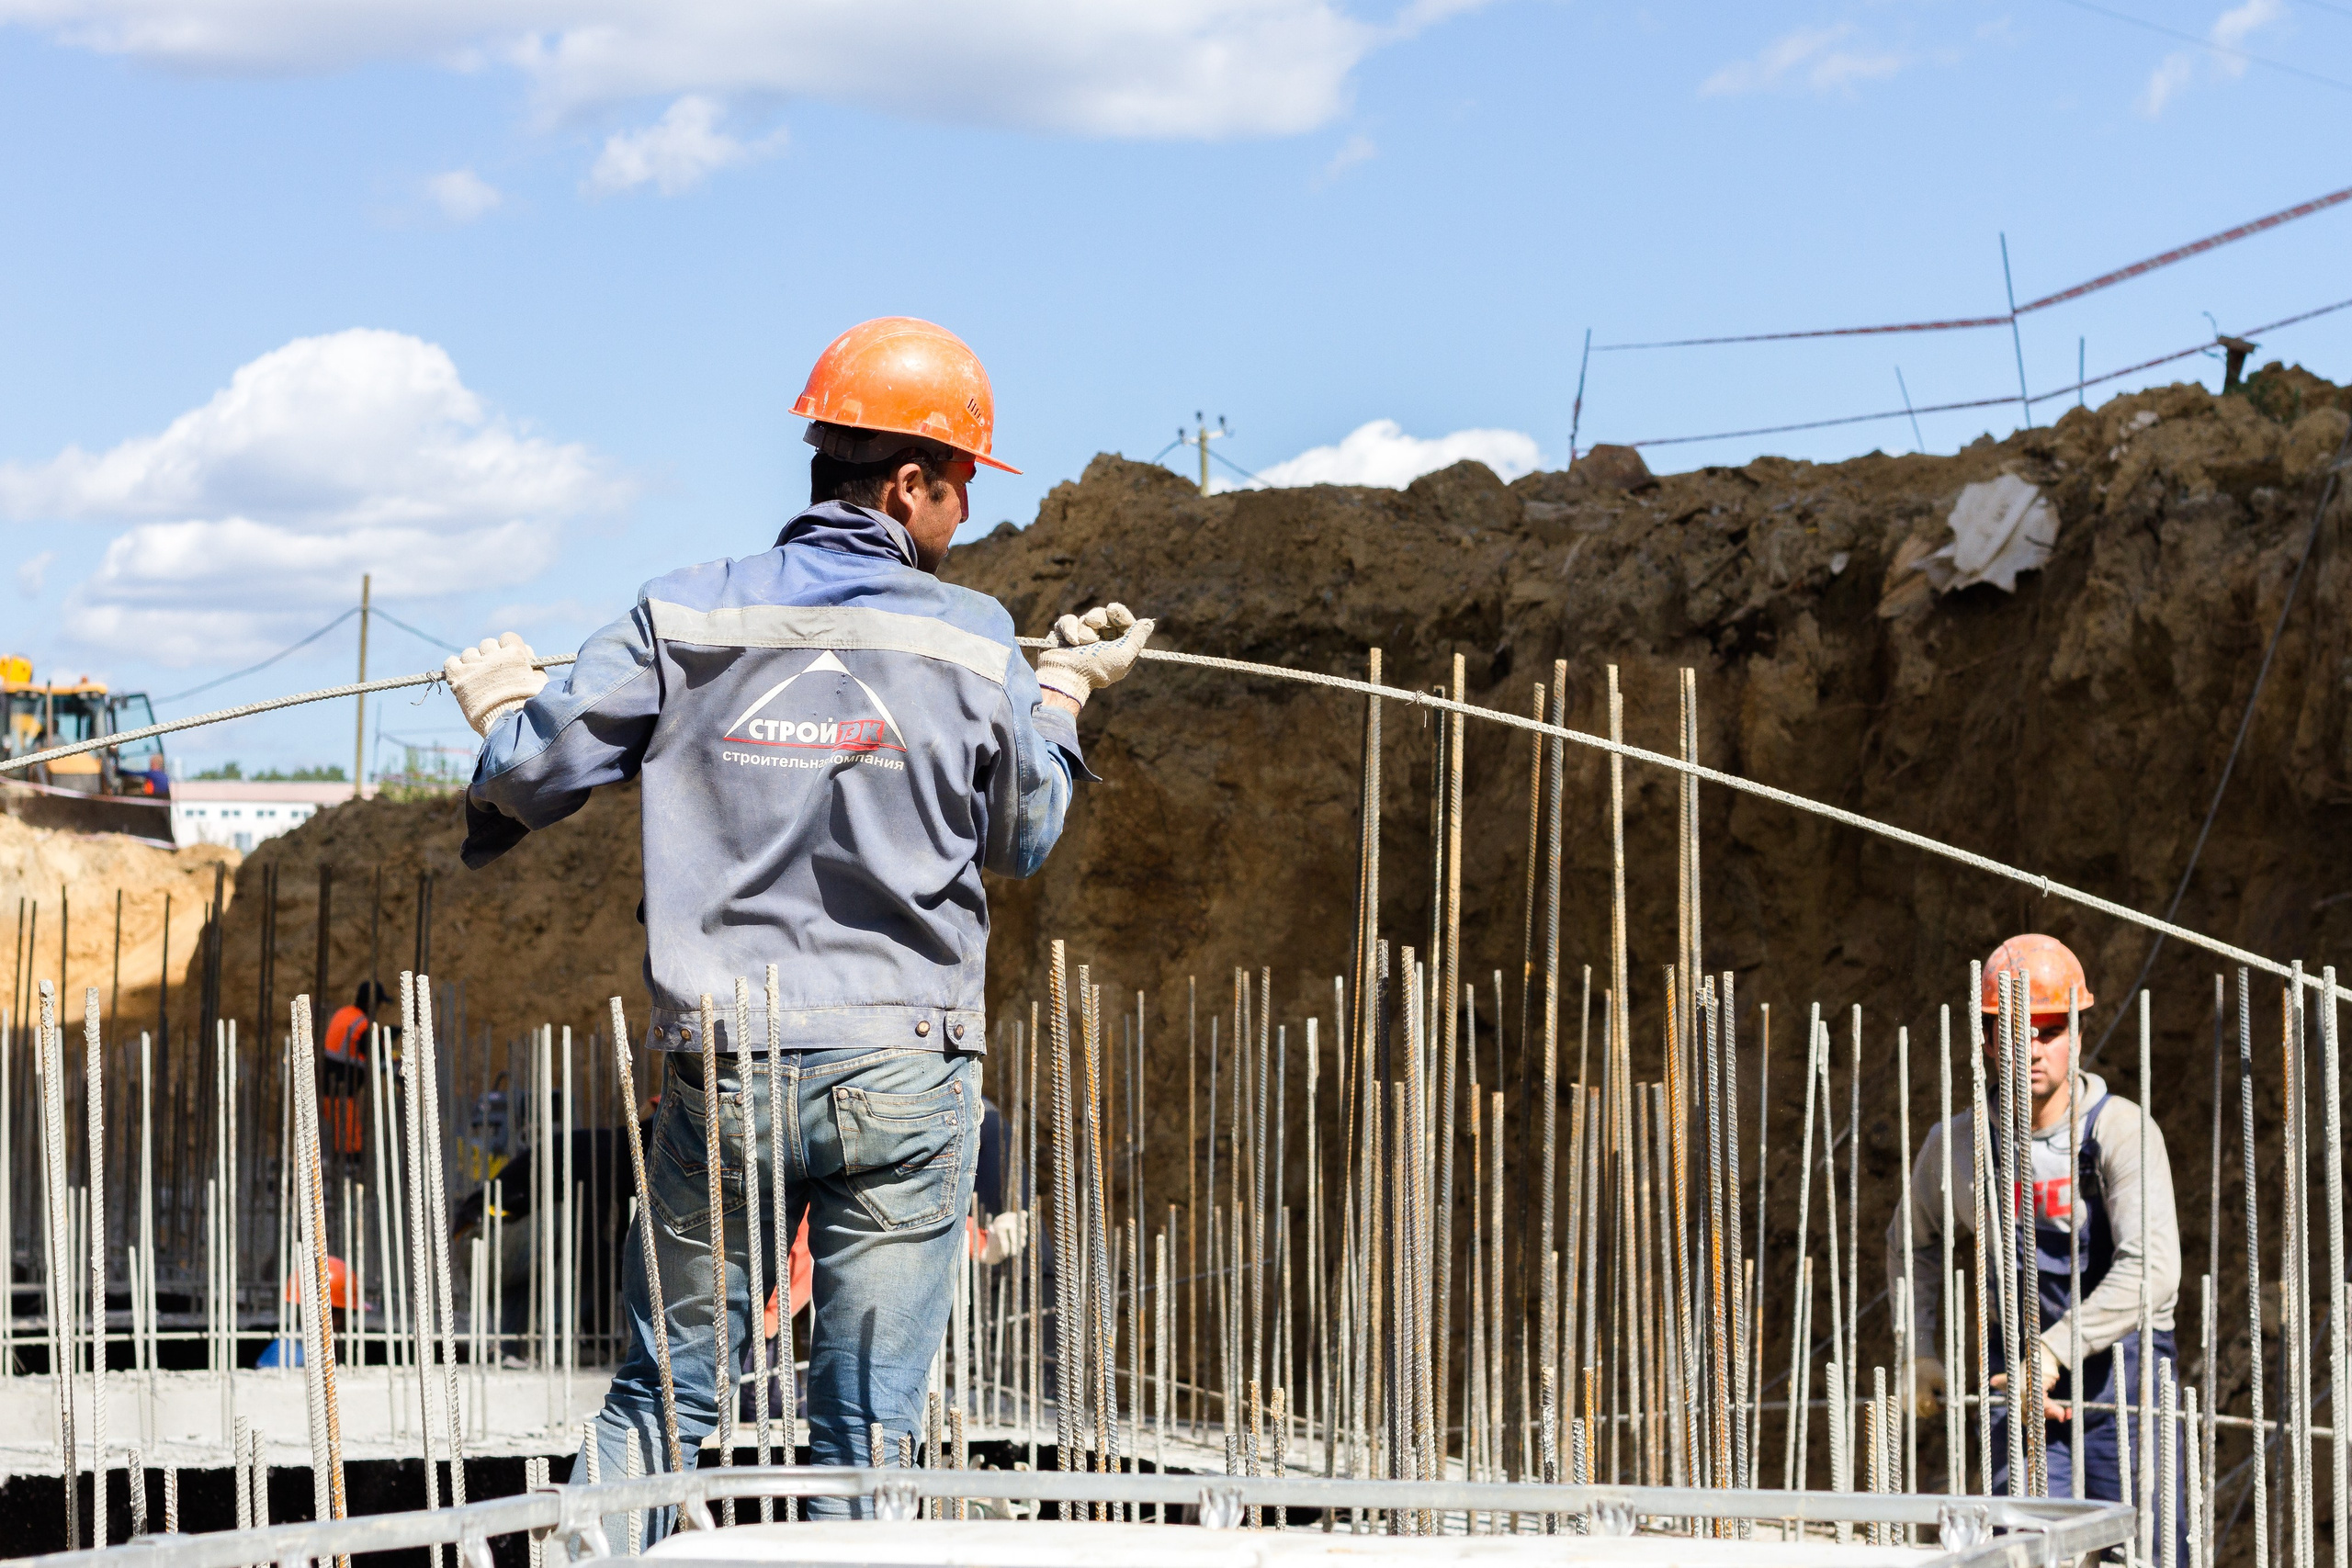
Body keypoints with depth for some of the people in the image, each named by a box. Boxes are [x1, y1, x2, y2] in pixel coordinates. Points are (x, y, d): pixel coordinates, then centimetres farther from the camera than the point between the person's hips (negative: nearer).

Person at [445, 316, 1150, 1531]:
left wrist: (498, 703, 24)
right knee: (868, 1426, 4)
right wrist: (1065, 692, 25)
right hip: (903, 1069, -1)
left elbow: (532, 777, 1)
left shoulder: (681, 618, -1)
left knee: (661, 1394, 12)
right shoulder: (972, 642, -2)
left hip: (720, 1068, 1)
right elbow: (1022, 843, 10)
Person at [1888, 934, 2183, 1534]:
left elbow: (2150, 1271, -23)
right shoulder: (1957, 1144, 1)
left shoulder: (2124, 1131, -12)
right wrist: (1919, 1350, 8)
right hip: (2021, 1381, 3)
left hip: (2123, 1371, -3)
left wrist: (2056, 1350, -29)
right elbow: (1914, 1245, 20)